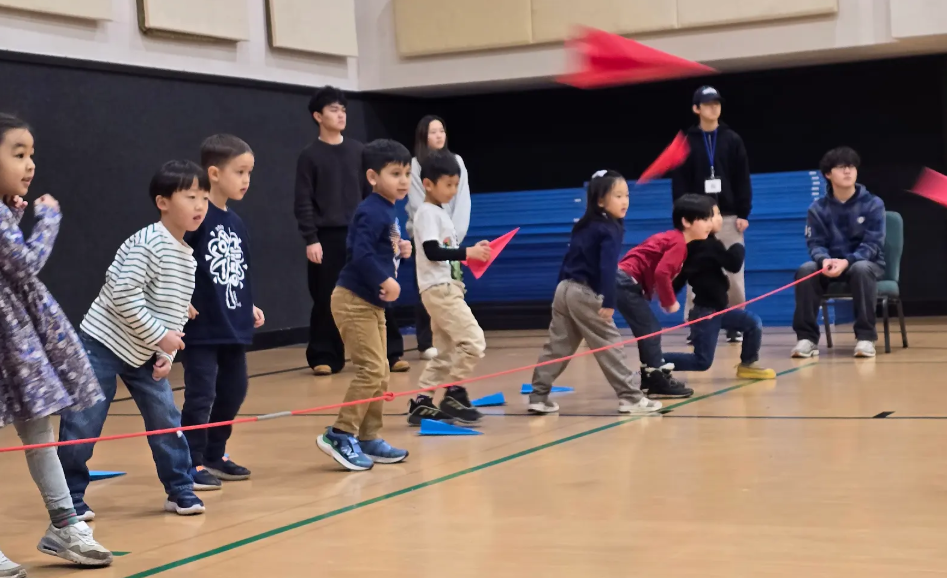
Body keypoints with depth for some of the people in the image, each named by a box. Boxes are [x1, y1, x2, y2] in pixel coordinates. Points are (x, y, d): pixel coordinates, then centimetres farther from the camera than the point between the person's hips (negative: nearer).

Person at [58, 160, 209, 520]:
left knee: (165, 418, 4)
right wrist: (161, 336, -20)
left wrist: (168, 354, -1)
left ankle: (180, 490, 17)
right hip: (101, 343, -7)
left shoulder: (188, 258, 6)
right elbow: (123, 296, -25)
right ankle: (70, 497, 10)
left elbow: (177, 315, 12)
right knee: (83, 424, -3)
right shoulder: (146, 244, -19)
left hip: (143, 354, 7)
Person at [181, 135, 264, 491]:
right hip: (201, 326, -8)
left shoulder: (237, 224, 12)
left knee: (233, 391, 16)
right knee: (201, 396, -5)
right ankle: (192, 465, 4)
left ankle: (214, 455, 30)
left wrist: (250, 306, 14)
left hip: (234, 327, 8)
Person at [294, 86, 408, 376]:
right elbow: (303, 202, -3)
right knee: (326, 300, 0)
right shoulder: (310, 156, 0)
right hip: (327, 237, -3)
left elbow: (371, 193, 13)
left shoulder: (358, 151, 10)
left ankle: (391, 353, 5)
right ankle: (325, 358, 10)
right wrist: (310, 239, -11)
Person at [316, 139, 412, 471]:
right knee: (371, 370, -13)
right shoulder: (372, 212, -17)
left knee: (380, 374, 11)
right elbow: (360, 254, -28)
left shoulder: (388, 211, 13)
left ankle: (368, 438, 17)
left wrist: (401, 251, 3)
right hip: (354, 301, -10)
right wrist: (385, 281, -26)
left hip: (372, 304, 10)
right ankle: (340, 435, -6)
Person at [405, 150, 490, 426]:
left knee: (444, 352, 11)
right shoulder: (428, 212, -11)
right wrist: (467, 253, -24)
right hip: (439, 288, -10)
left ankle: (422, 404, 13)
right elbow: (432, 252, -21)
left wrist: (473, 252, 6)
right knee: (473, 341, -15)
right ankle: (454, 396, -6)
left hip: (447, 287, 10)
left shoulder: (440, 213, 18)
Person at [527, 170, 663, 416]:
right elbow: (607, 268, -20)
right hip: (585, 294, -8)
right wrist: (608, 302, -23)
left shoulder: (583, 226, 16)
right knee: (610, 345, -2)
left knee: (557, 346, 12)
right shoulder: (611, 230, -11)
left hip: (565, 288, 8)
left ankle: (538, 396, 13)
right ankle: (630, 397, 0)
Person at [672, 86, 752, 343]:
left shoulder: (733, 140, 5)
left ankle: (735, 327, 9)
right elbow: (679, 183, 0)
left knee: (734, 275, 2)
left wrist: (743, 213, -3)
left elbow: (743, 180, 3)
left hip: (728, 216, 1)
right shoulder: (686, 143, 3)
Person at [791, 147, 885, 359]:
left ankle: (865, 336, -29)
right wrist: (824, 260, -31)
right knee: (805, 270, -29)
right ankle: (807, 336, -22)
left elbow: (872, 244, -14)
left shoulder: (873, 204, -6)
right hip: (830, 264, 2)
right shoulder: (818, 208, 0)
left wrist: (847, 261, -32)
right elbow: (815, 244, -5)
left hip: (866, 262, -2)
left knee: (861, 269, -38)